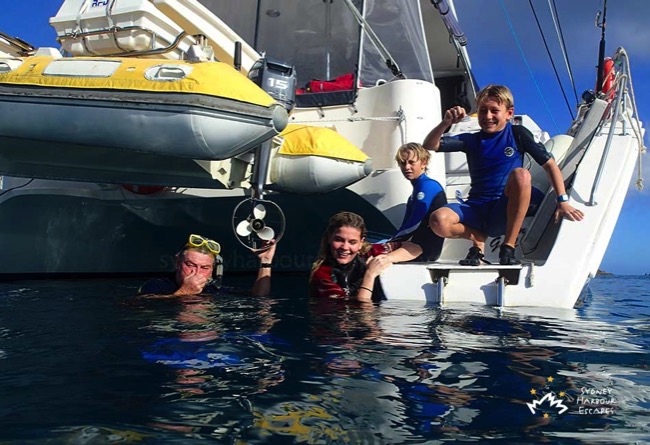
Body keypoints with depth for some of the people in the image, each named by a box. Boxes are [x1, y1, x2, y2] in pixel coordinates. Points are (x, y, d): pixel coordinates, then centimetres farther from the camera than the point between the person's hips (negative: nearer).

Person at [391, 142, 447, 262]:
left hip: (425, 249, -9)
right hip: (416, 245, 9)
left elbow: (414, 224, -15)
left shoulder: (428, 185, -7)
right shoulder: (415, 193, 21)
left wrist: (391, 242, -6)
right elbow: (406, 226, 15)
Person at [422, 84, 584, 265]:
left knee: (521, 174, -33)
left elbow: (550, 164, 3)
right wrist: (446, 123, -17)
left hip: (504, 212, -1)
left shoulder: (518, 134, 5)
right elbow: (429, 146, 0)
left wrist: (563, 201, -6)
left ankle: (508, 246, -22)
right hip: (476, 209, 2)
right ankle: (478, 238, 3)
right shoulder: (471, 140, 10)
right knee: (438, 221, -29)